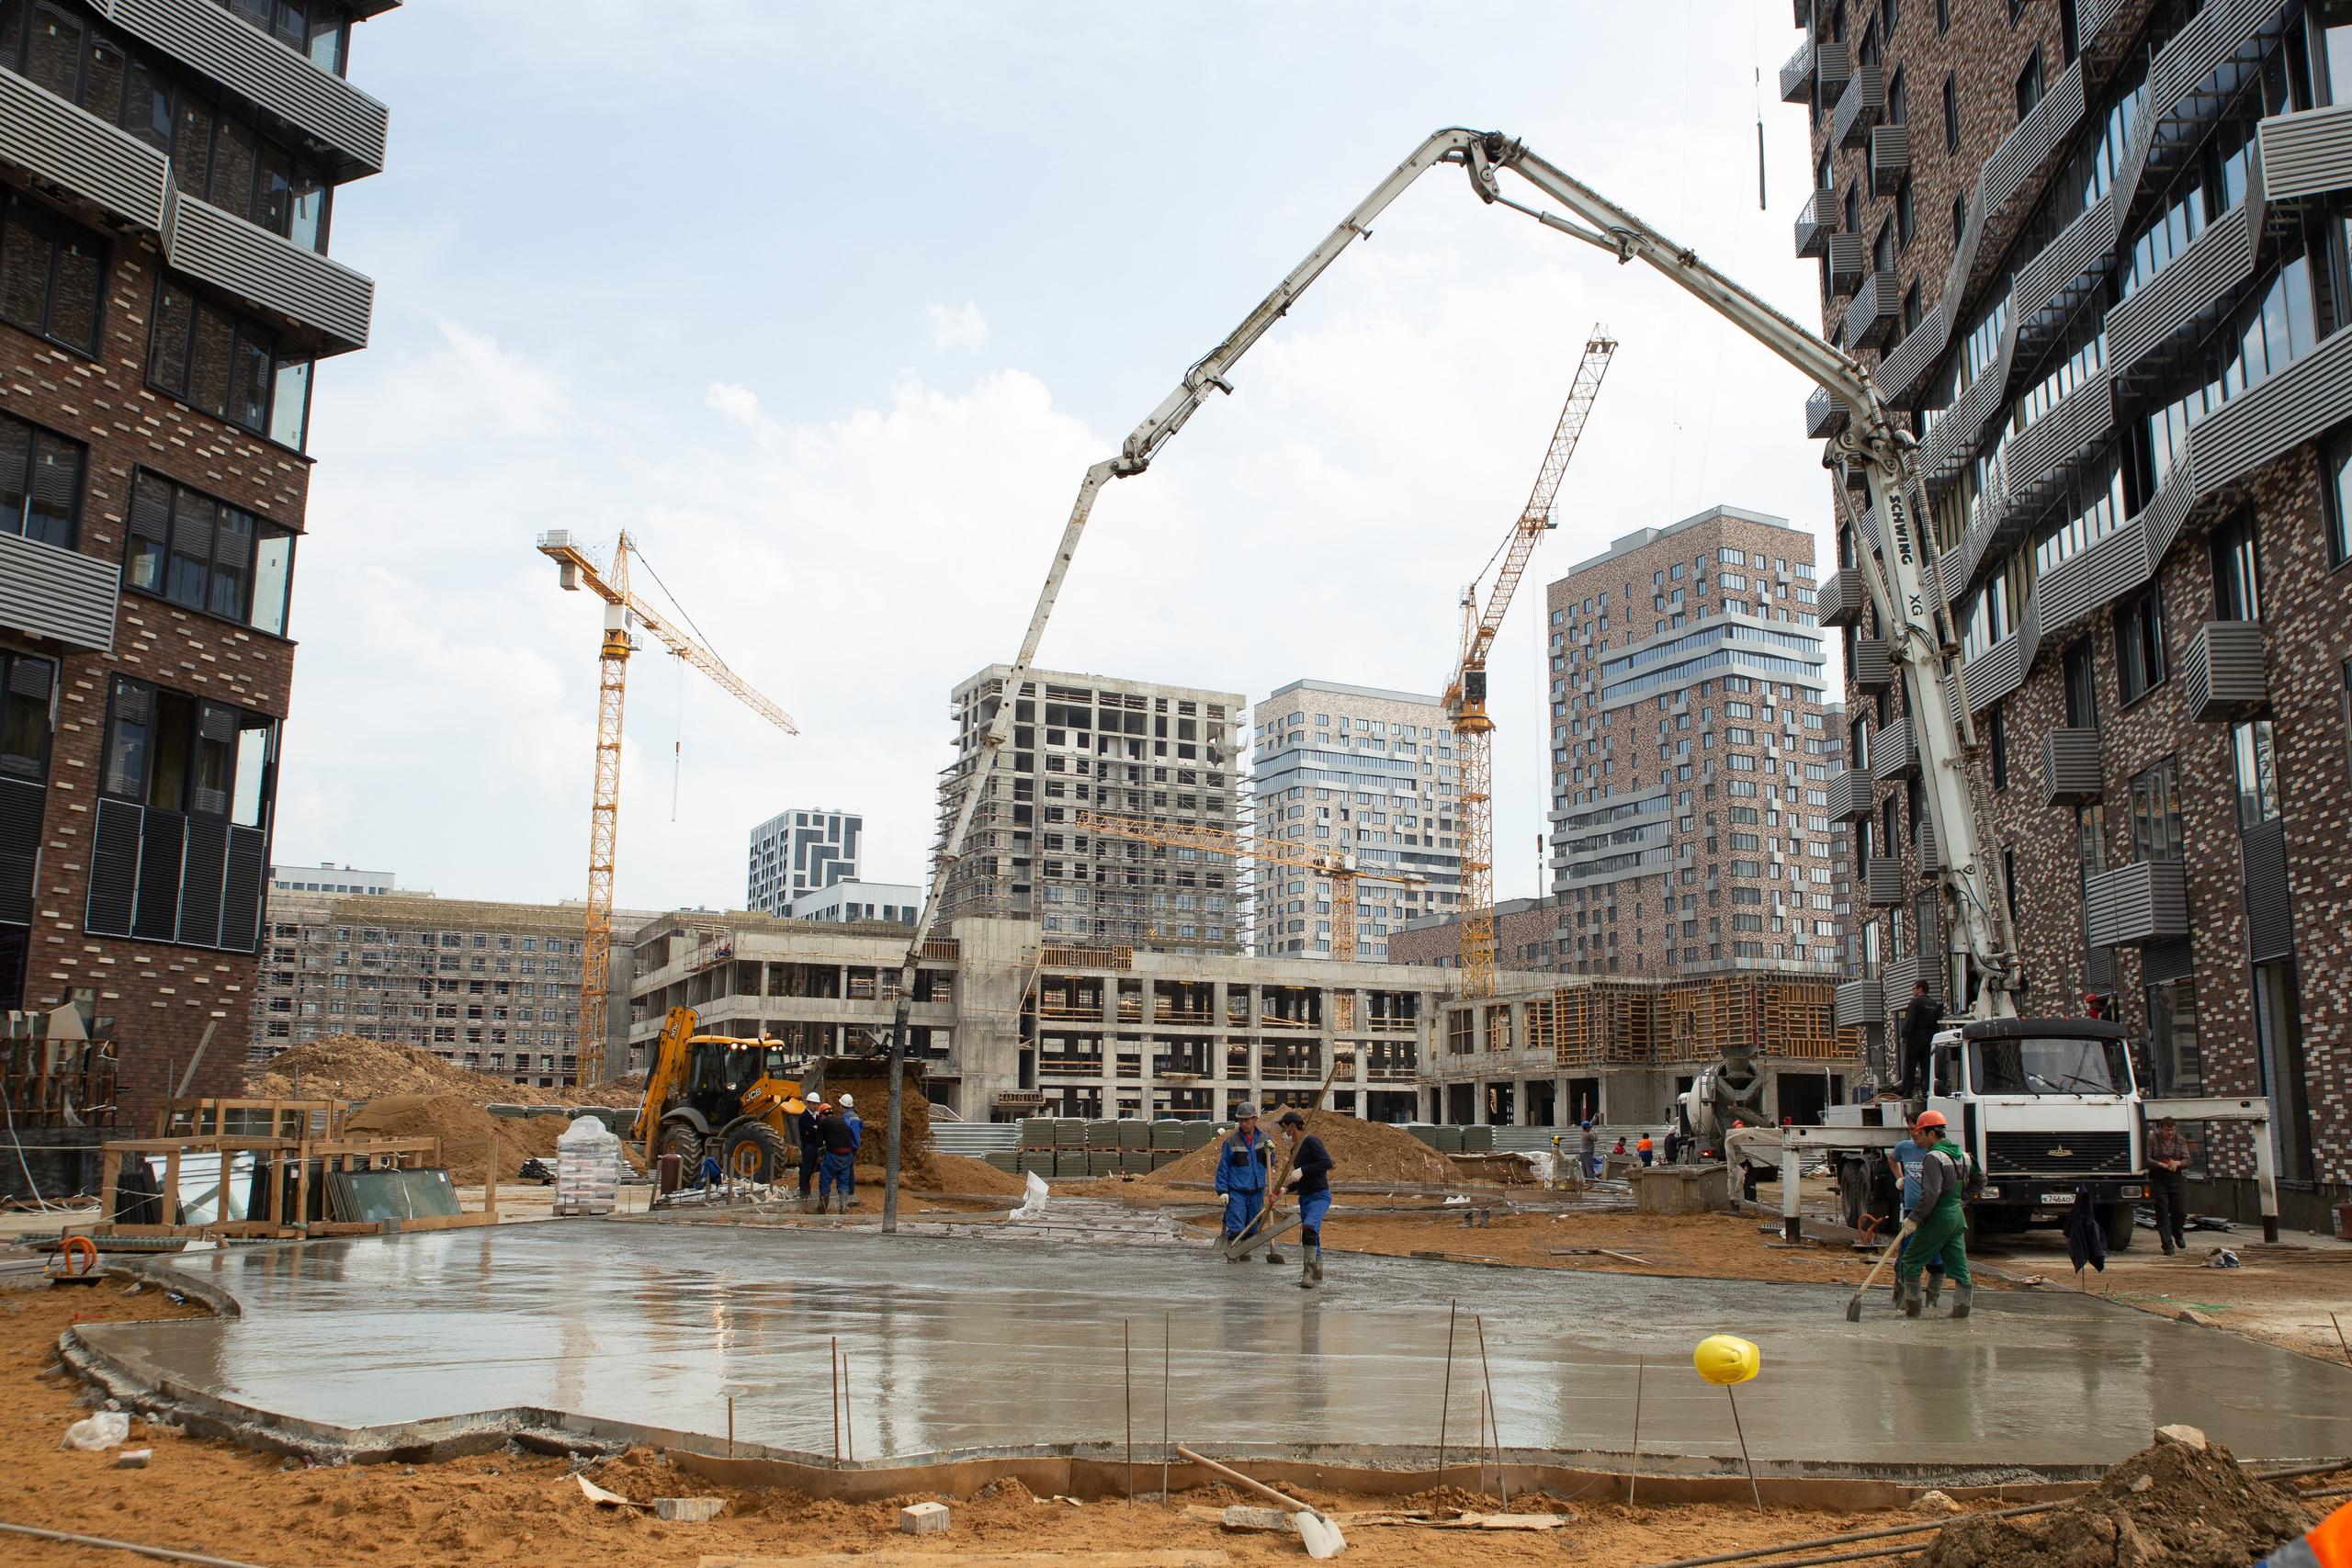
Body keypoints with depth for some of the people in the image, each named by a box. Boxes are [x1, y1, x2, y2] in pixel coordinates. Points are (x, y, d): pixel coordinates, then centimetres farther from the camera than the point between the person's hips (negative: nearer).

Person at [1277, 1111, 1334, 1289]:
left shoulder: (1311, 1141, -10)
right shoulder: (1294, 1149, 17)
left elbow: (1327, 1162, -24)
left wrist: (1302, 1170, -22)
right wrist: (1286, 1189, 8)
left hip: (1319, 1196, -10)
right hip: (1304, 1198, 10)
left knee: (1309, 1228, -28)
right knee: (1311, 1237, 11)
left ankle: (1308, 1272, -30)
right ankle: (1317, 1275, 19)